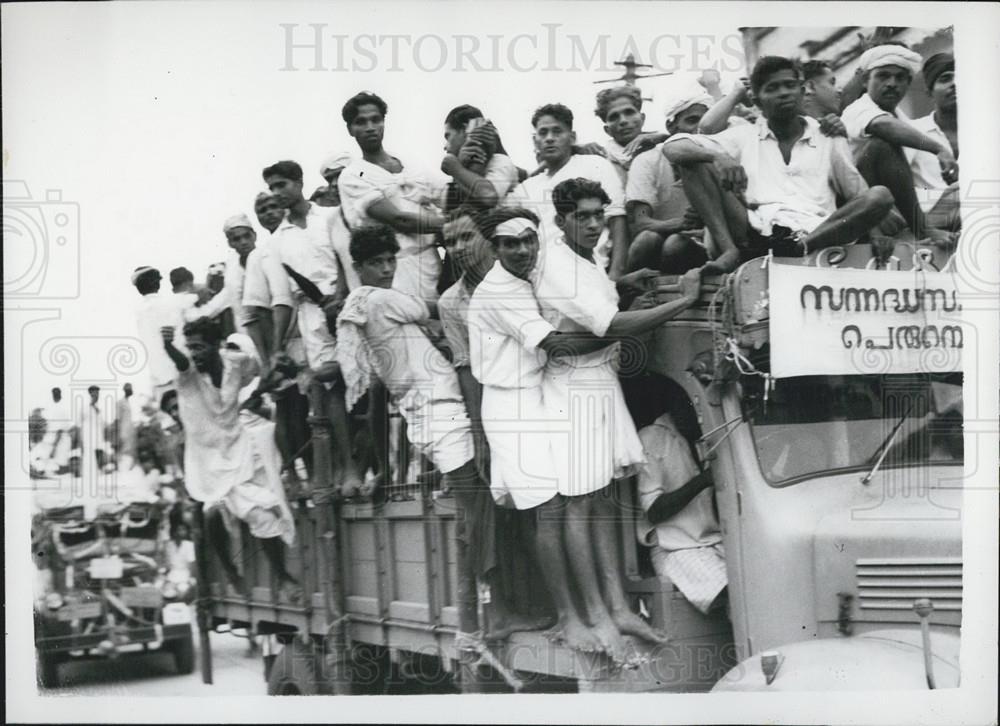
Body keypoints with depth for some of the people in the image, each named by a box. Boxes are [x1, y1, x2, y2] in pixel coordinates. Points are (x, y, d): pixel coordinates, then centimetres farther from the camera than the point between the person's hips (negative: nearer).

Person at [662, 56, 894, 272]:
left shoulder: (829, 140, 23)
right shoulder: (743, 137, 20)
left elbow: (861, 195, 18)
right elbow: (672, 147, 9)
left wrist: (876, 230, -4)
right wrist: (718, 157, -12)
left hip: (814, 235, 0)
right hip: (755, 232, 0)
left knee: (881, 195, -21)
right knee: (696, 161, -7)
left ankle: (800, 247, -39)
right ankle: (729, 250, -28)